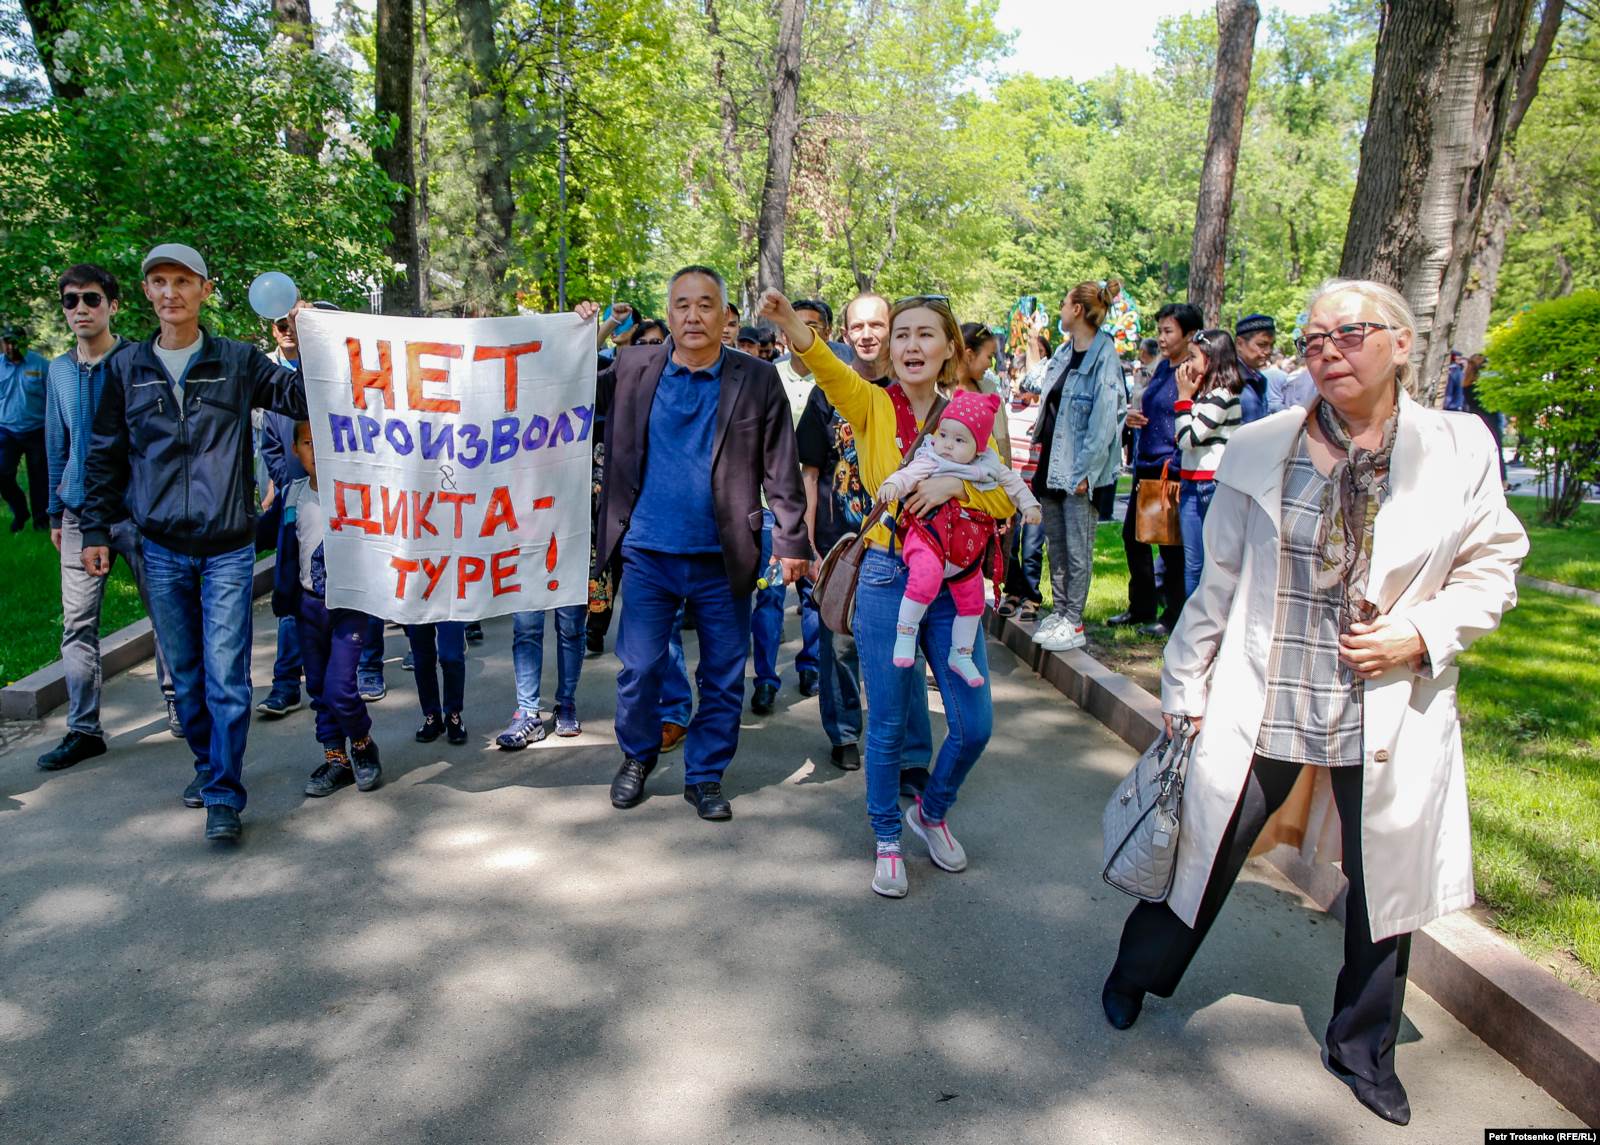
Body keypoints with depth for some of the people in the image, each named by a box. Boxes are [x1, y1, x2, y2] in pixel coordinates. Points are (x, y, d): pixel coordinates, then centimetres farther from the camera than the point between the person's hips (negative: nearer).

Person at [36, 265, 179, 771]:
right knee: (78, 625, 3)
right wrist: (55, 513, 17)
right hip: (81, 514, 4)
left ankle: (178, 705, 20)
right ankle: (84, 730, 11)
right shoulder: (59, 371, 11)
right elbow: (57, 445, 18)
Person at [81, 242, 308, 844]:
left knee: (226, 675, -6)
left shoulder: (238, 361, 1)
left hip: (227, 547, -3)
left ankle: (224, 795, 2)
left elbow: (305, 399, -4)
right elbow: (105, 455, 13)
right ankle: (207, 764, 31)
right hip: (160, 548, 3)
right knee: (185, 673, 12)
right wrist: (96, 530, 10)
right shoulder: (126, 368, 8)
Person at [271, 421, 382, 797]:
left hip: (349, 603, -5)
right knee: (318, 688, 11)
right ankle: (336, 757, 24)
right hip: (309, 603, 5)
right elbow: (287, 549, 15)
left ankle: (363, 746, 14)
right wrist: (283, 597, 16)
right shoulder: (293, 494, 5)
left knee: (339, 688, -11)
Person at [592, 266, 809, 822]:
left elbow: (781, 469, -1)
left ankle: (705, 774, 27)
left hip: (724, 558, -1)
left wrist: (792, 541, -5)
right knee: (639, 668, 9)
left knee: (723, 677, 9)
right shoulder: (633, 368, 3)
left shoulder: (758, 380, -2)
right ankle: (637, 756, 34)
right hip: (647, 552, 1)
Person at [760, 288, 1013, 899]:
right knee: (888, 724, 6)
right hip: (887, 579, -3)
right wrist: (790, 323, -43)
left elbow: (1005, 500, 1)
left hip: (954, 582, 3)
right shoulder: (873, 406, -2)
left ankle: (931, 811, 35)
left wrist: (955, 483, -18)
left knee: (974, 724, 6)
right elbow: (828, 368, -24)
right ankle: (887, 838, 29)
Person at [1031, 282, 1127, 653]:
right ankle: (1059, 611, 25)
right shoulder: (1063, 353, 11)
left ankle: (1073, 623, 8)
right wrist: (1039, 455, 13)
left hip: (1078, 469, -8)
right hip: (1052, 462, 8)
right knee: (1055, 543, 14)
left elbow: (1104, 421, -18)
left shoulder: (1104, 360, -14)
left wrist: (1085, 471, -20)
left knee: (1077, 547, 0)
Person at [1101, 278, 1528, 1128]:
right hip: (1260, 706, -1)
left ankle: (1362, 1048, 39)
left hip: (1390, 718, 1)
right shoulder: (1261, 447, -2)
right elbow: (1220, 578, 3)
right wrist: (1186, 689, 4)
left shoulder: (1460, 450, -2)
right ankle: (1138, 973, 39)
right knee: (1207, 849, 10)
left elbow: (1492, 570, 5)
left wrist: (1420, 636, -12)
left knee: (1386, 883, 14)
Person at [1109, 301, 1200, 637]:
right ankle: (1141, 608, 28)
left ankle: (1172, 617, 13)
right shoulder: (1162, 368, 13)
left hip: (1174, 468, -9)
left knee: (1171, 545, 0)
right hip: (1147, 465, 9)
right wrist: (1134, 417, 6)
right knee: (1133, 535, 14)